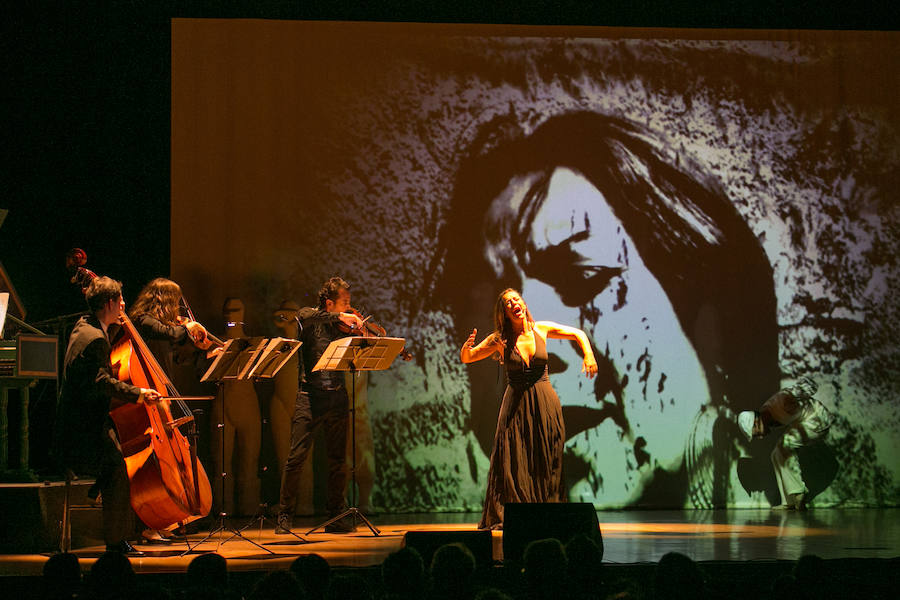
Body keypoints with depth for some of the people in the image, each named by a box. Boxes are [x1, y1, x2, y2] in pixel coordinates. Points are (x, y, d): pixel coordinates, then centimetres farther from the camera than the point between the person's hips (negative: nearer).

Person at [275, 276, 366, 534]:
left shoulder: (344, 328, 10)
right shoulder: (309, 317, 1)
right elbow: (305, 316, -25)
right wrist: (339, 317, -28)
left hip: (337, 397, 4)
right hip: (310, 396, -4)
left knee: (338, 460, 4)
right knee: (296, 457, -8)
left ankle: (335, 517, 13)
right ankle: (285, 516, 0)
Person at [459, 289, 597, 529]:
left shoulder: (541, 329, 1)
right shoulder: (500, 340, -2)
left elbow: (578, 334, 14)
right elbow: (466, 358, -1)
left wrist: (588, 355, -4)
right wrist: (467, 346, -23)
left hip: (545, 402, 1)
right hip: (517, 403, -1)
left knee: (546, 462, 1)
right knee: (512, 460, -7)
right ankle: (509, 516, -2)